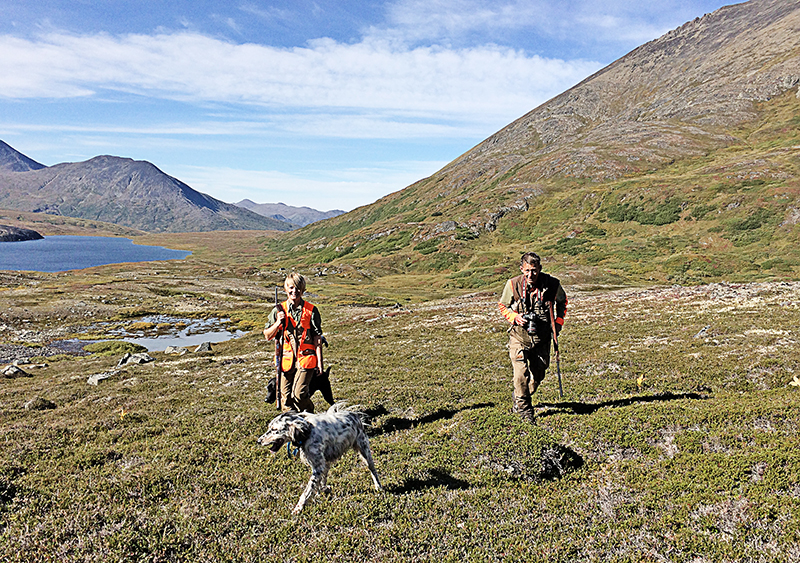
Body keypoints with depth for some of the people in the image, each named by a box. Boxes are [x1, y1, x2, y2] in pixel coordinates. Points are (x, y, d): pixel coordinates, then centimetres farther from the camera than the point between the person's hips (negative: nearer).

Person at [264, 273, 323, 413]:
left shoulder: (311, 310, 0)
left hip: (306, 358, -3)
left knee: (299, 394, -13)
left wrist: (319, 361, -2)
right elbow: (267, 336, 8)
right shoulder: (279, 310, 6)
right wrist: (278, 323, -9)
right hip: (286, 358, 3)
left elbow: (317, 338, 2)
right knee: (286, 396, 5)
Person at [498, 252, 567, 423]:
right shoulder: (513, 285, -13)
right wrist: (515, 317, -15)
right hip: (519, 336, -2)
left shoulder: (552, 284, -10)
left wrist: (558, 322, 1)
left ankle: (518, 398, 39)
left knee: (538, 374, 11)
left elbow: (562, 302, 12)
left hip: (542, 337, 2)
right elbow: (503, 306, 4)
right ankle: (524, 408, 13)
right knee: (521, 375, -10)